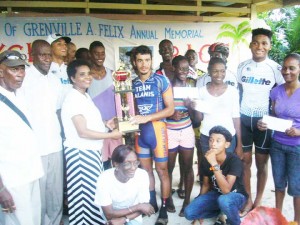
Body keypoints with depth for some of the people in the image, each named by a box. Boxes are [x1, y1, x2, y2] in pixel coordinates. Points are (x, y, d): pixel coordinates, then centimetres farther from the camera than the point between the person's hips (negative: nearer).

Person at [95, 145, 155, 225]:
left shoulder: (142, 175, -23)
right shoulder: (104, 179, -28)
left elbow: (143, 205, -12)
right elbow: (109, 214, -22)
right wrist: (138, 207, -24)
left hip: (133, 217, 1)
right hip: (113, 216, -1)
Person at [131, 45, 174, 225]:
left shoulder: (161, 80, -7)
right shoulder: (132, 83, 7)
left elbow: (170, 109, -11)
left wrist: (146, 117, -19)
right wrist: (132, 121, -6)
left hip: (156, 128, -4)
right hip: (140, 130, 5)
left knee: (162, 170, 2)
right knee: (145, 170, 13)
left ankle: (164, 209, 14)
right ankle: (151, 203, 30)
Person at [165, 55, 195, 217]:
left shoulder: (191, 83, 2)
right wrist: (170, 114, -22)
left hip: (187, 130, 2)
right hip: (169, 131, -2)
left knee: (188, 167, 7)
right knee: (169, 167, 10)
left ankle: (187, 201, 23)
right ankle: (169, 198, 30)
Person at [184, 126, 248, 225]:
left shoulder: (234, 160, -26)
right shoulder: (206, 160, -11)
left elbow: (226, 190, -36)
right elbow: (206, 185, 5)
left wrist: (214, 164, -42)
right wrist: (200, 204, 4)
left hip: (236, 195, -4)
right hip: (216, 194, 5)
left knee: (224, 200, -40)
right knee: (189, 213, -17)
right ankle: (221, 212, 7)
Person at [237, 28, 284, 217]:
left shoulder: (275, 68, -6)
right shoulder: (242, 66, 3)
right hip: (244, 119, 3)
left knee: (262, 163, 8)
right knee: (245, 161, 7)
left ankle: (258, 201, 24)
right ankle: (248, 200, 22)